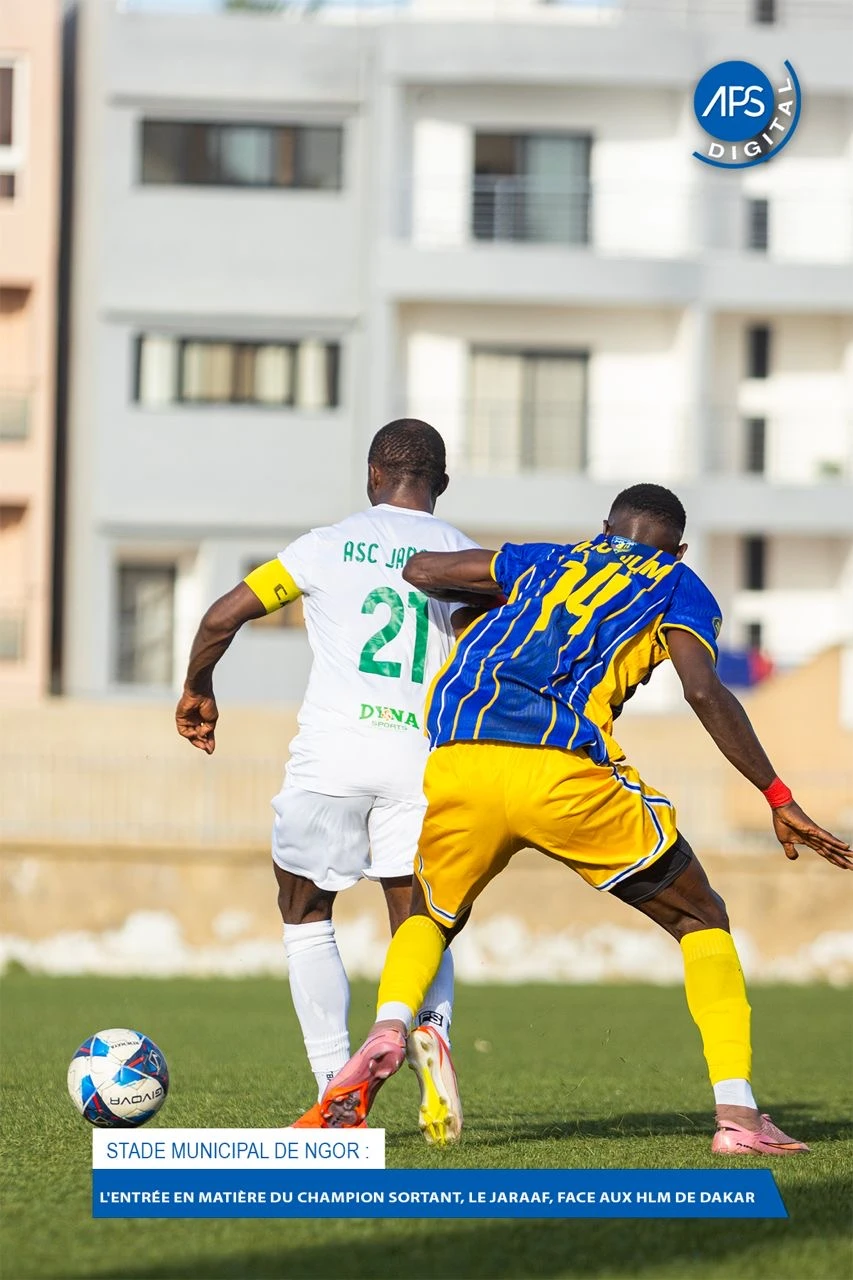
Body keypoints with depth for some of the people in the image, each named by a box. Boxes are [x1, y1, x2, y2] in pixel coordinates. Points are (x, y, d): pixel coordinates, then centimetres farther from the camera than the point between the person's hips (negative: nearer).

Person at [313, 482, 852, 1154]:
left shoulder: (551, 561, 30)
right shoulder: (676, 584, 20)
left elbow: (419, 569, 27)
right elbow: (704, 691, 2)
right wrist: (780, 800, 4)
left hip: (457, 765, 3)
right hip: (564, 773, -3)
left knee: (430, 917, 30)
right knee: (703, 922, 17)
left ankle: (388, 1028, -2)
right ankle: (737, 1112, 2)